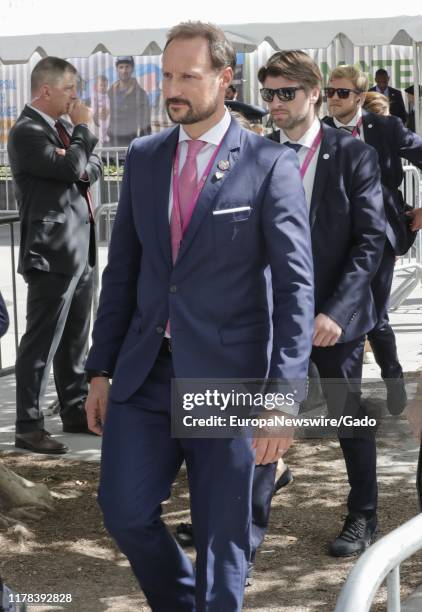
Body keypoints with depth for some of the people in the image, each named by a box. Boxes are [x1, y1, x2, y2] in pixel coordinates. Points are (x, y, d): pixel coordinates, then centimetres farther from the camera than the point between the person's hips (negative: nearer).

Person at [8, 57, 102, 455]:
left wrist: (82, 168, -12)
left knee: (74, 339, 16)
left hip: (79, 249, 9)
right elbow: (71, 168, -23)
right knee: (41, 342, -5)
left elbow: (91, 168, 10)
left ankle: (76, 412, 27)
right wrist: (83, 129, -9)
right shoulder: (27, 132, -14)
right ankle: (28, 427, 0)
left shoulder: (62, 127, 15)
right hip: (51, 253, -9)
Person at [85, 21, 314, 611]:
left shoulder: (270, 164, -7)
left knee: (222, 535, 4)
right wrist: (101, 369, 10)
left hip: (227, 377, -4)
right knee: (125, 511, 4)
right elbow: (123, 270, 13)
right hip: (145, 374, 5)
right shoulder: (143, 157, 9)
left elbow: (296, 285, -10)